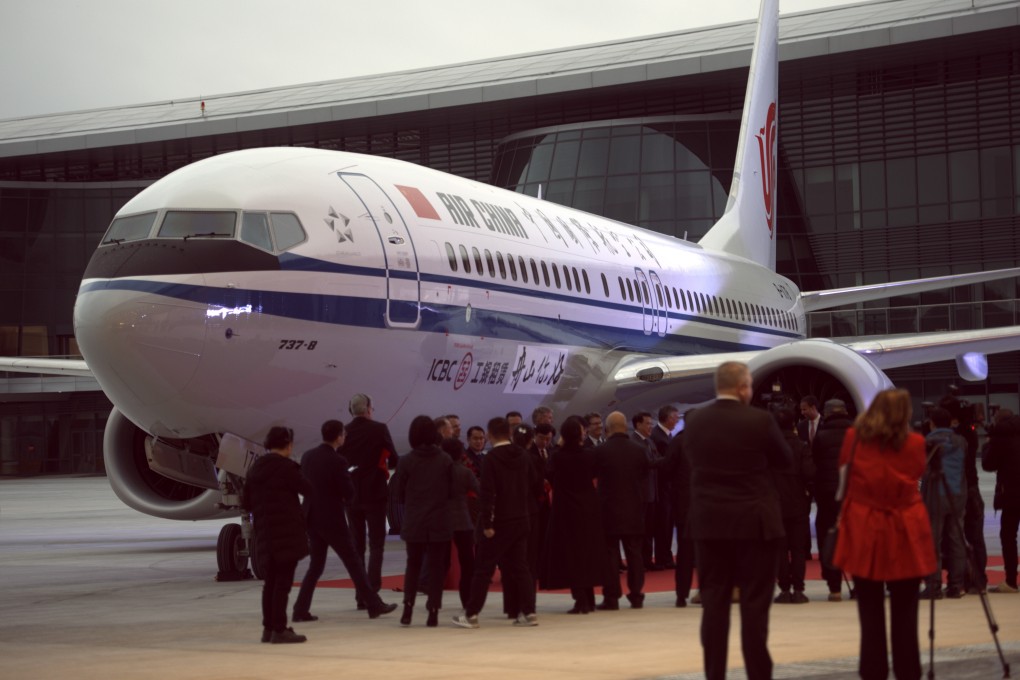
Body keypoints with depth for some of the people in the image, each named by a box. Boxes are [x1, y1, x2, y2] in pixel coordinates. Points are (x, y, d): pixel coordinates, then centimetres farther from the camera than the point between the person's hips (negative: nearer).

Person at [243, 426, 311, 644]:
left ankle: (268, 628, 17)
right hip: (287, 532, -7)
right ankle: (279, 630, -8)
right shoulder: (286, 466, -10)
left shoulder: (255, 468, 11)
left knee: (270, 582, 14)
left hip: (264, 534, 7)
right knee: (283, 581, -6)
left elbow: (246, 503, 14)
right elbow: (306, 489, -9)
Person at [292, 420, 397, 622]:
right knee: (353, 562, 4)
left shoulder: (307, 456, 2)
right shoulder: (337, 461, -17)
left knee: (316, 565, 14)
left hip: (312, 517, 6)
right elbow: (349, 493, -14)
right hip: (332, 518, -6)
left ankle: (301, 610, 8)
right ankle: (374, 605, 10)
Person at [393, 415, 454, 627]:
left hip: (414, 522, 0)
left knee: (413, 565, 14)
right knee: (436, 566, 7)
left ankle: (408, 607, 4)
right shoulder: (445, 460, -4)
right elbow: (451, 491, 2)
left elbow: (400, 493, 0)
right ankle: (433, 612, 3)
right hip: (440, 522, 0)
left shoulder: (406, 462, -7)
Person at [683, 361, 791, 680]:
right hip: (754, 521, -3)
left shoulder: (694, 421, 1)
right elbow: (784, 460, 2)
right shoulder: (759, 420, -11)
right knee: (754, 602, 0)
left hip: (708, 522, 4)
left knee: (714, 602, 6)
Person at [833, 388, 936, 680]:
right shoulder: (915, 443, -4)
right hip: (904, 537, -1)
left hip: (864, 534, 1)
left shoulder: (854, 438, -1)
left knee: (870, 615, 3)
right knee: (904, 616, 3)